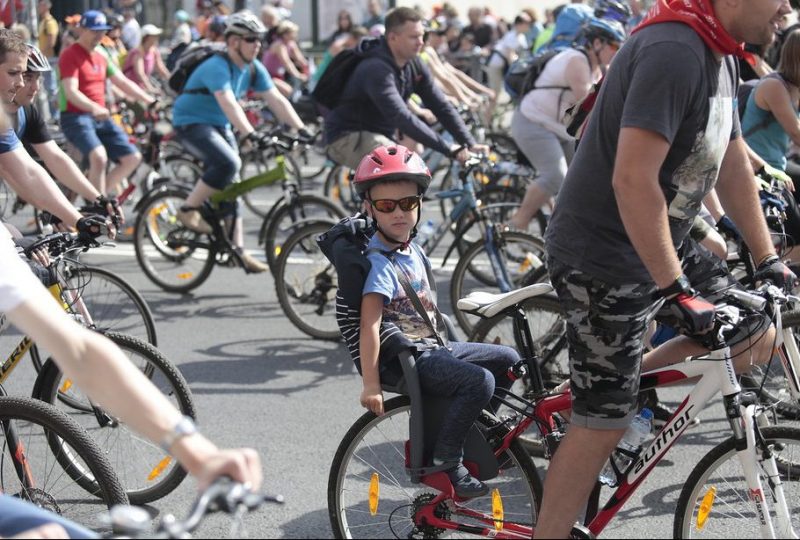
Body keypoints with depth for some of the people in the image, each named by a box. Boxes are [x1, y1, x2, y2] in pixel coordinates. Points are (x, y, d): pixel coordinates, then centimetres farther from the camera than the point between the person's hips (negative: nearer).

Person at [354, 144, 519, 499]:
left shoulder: (413, 251, 10)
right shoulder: (380, 263, -19)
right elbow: (369, 325, -25)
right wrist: (370, 385, -29)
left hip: (431, 347, 10)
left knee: (508, 361, 12)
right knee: (479, 381, -26)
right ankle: (444, 463, -16)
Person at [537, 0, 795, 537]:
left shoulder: (721, 59, 6)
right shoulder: (674, 51, -26)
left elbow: (733, 166, 15)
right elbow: (633, 181, -31)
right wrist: (677, 291, -29)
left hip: (662, 241, 9)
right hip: (603, 258, -9)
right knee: (605, 424, -3)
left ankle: (632, 378, 20)